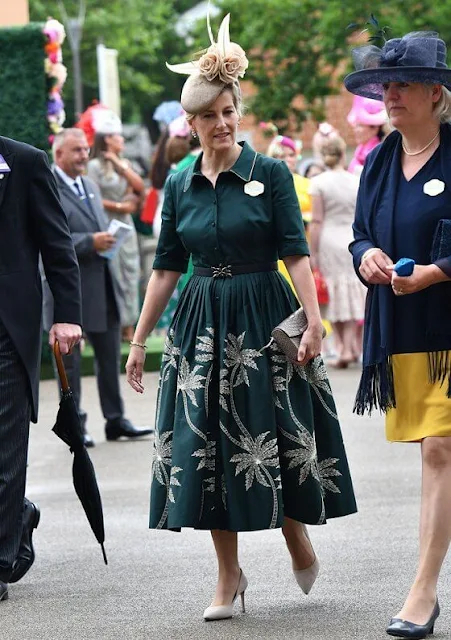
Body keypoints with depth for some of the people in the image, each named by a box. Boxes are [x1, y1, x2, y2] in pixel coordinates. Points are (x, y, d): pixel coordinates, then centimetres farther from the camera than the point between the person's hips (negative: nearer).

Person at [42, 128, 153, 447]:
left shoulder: (90, 186, 15)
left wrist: (108, 239, 5)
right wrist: (90, 242, -22)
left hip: (102, 286, 7)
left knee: (111, 357, 11)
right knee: (69, 361, 4)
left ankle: (115, 420, 20)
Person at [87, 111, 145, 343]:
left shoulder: (123, 163, 13)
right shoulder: (95, 165, -9)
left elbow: (139, 187, 3)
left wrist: (121, 165, -3)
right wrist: (119, 206, -10)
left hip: (125, 225, 7)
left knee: (130, 274, 6)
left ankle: (128, 326, 10)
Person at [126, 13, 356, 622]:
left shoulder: (271, 173, -4)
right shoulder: (180, 186, 7)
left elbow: (296, 253, -8)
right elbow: (166, 268, 10)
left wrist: (314, 320, -19)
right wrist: (139, 341, 9)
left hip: (264, 320, -3)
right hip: (203, 326, 3)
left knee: (275, 439, 0)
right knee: (206, 445, 1)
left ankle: (297, 537, 28)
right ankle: (229, 576, 11)